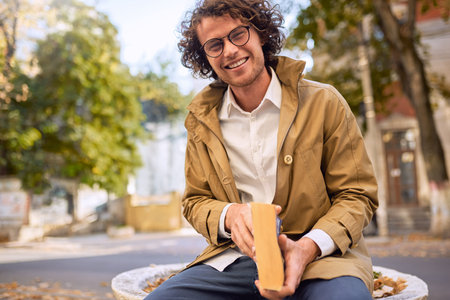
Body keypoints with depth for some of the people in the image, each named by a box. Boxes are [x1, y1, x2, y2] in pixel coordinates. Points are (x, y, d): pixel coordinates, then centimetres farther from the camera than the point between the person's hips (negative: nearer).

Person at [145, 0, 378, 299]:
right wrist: (230, 216, -11)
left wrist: (308, 247, -18)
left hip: (322, 255, -3)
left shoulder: (323, 103, 0)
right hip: (235, 257, 3)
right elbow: (195, 201, 15)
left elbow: (356, 196, 2)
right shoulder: (201, 120, 9)